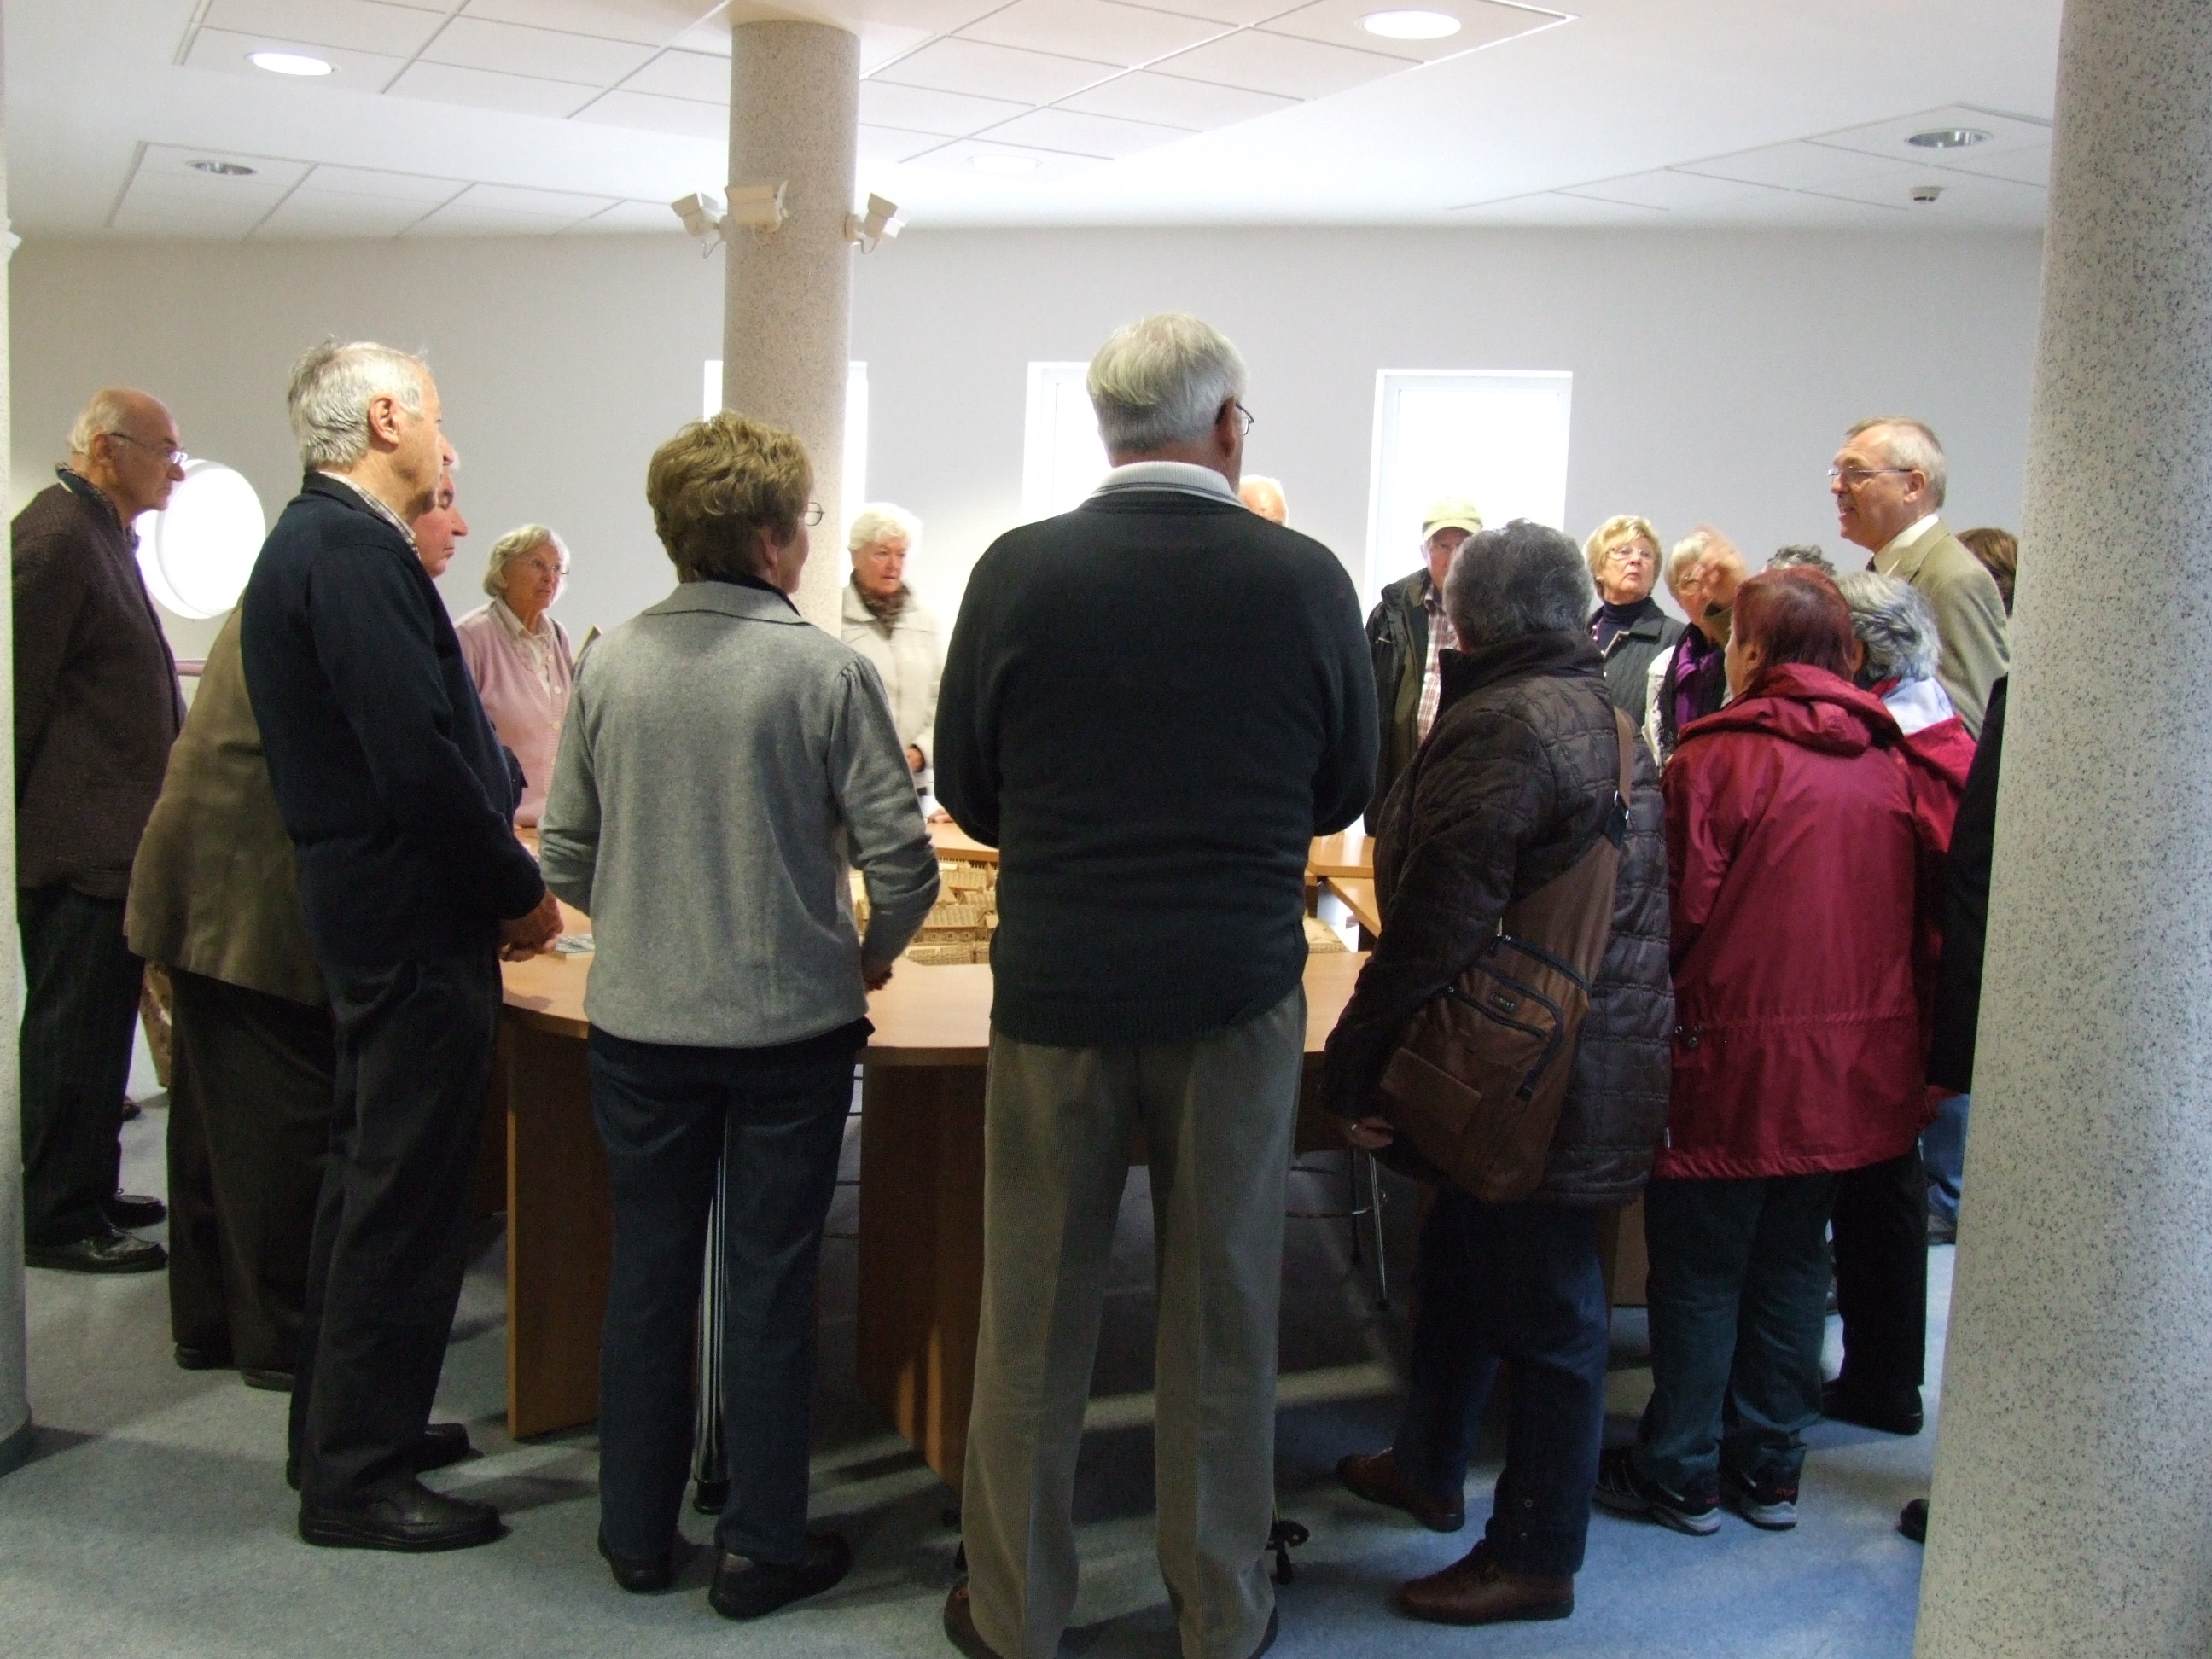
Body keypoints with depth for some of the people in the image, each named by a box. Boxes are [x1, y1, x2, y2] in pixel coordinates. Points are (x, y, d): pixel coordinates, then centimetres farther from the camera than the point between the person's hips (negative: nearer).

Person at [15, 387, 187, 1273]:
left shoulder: (102, 534, 16)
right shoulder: (56, 536, -16)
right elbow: (23, 694, -19)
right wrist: (38, 818, -15)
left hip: (109, 837, 10)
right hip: (77, 839, -10)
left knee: (93, 1027, 16)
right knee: (74, 1031, -2)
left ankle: (87, 1191, 27)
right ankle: (57, 1222, 8)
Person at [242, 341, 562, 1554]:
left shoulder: (315, 541, 13)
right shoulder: (351, 554, -19)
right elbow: (419, 759, -25)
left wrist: (499, 812, 10)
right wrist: (521, 893, -15)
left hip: (371, 914, 11)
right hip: (417, 920, -11)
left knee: (372, 1180, 21)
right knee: (406, 1202, 0)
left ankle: (338, 1429, 36)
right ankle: (359, 1478, 13)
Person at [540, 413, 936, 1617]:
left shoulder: (610, 665, -2)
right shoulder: (825, 669, -12)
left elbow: (566, 851, 3)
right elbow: (900, 855, -13)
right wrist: (873, 952, 6)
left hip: (638, 1021, 3)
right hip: (788, 1018, -3)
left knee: (646, 1275, 15)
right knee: (769, 1283, 8)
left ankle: (638, 1534, 27)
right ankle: (761, 1548, 19)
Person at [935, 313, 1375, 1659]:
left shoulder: (1018, 572, -8)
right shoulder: (1304, 578, -8)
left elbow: (969, 797, 1)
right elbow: (1344, 796, 4)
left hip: (1057, 989, 0)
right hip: (1237, 994, 0)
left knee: (1033, 1321, 14)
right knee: (1223, 1320, 15)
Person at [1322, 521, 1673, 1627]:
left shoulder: (1501, 726, -17)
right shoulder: (1608, 719, 14)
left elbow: (1437, 924, -22)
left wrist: (1357, 1066, -14)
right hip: (1605, 1059, 10)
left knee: (1545, 1320, 3)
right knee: (1460, 1266, 24)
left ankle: (1535, 1558, 19)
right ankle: (1427, 1467, 42)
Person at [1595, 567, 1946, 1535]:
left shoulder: (1717, 759, -15)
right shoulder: (1891, 765, 3)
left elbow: (1680, 913, -14)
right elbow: (1916, 911, 11)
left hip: (1738, 1057, -6)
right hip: (1856, 1065, 6)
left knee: (1699, 1270, 7)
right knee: (1792, 1264, 17)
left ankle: (1680, 1475, 17)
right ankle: (1769, 1470, 26)